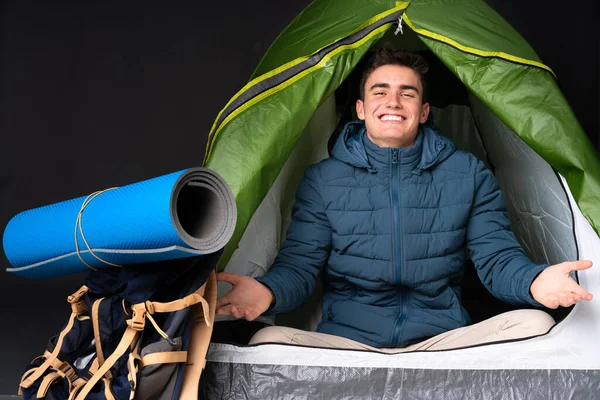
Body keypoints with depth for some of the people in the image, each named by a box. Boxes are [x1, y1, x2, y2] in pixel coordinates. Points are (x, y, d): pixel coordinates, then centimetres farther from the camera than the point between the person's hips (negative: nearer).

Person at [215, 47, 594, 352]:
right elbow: (299, 265, 1)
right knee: (269, 341, -29)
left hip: (444, 339, 1)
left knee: (536, 324, -25)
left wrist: (534, 281, -23)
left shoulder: (469, 174, 6)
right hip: (346, 340, -1)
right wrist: (268, 291, -25)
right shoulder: (322, 180, 5)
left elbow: (498, 258, 3)